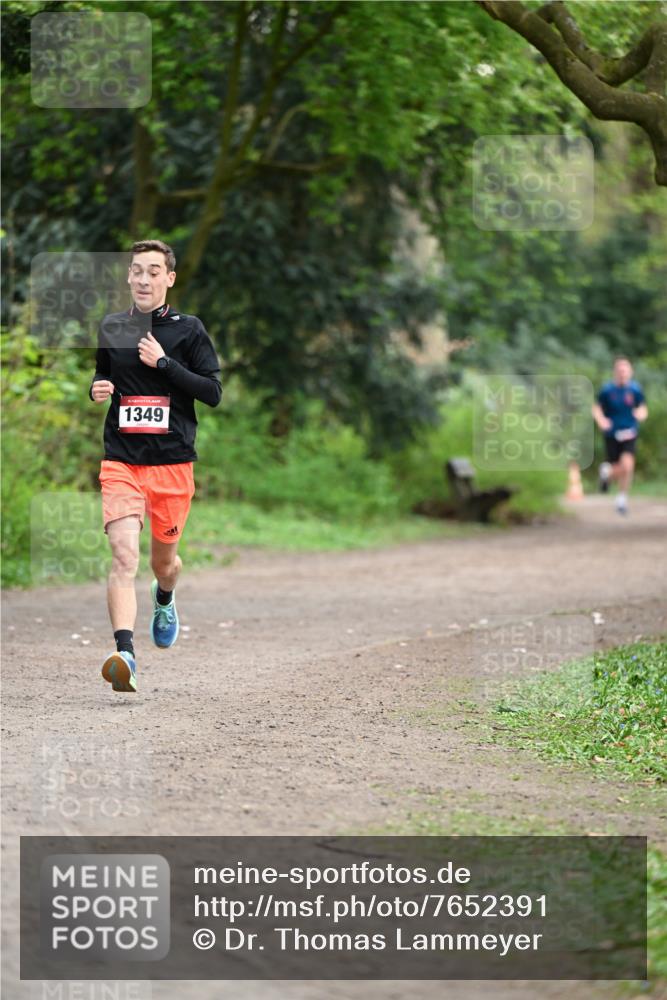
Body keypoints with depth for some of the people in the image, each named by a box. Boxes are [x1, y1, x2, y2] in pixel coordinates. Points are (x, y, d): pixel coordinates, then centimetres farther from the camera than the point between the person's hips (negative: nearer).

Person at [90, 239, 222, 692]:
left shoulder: (189, 329, 0)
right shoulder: (112, 328, 8)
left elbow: (213, 392, -6)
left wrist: (163, 363, -13)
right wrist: (98, 388, 1)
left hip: (173, 463, 0)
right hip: (121, 462, 0)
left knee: (164, 559, 16)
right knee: (124, 557, -18)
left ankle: (164, 600, 52)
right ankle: (125, 654, -27)